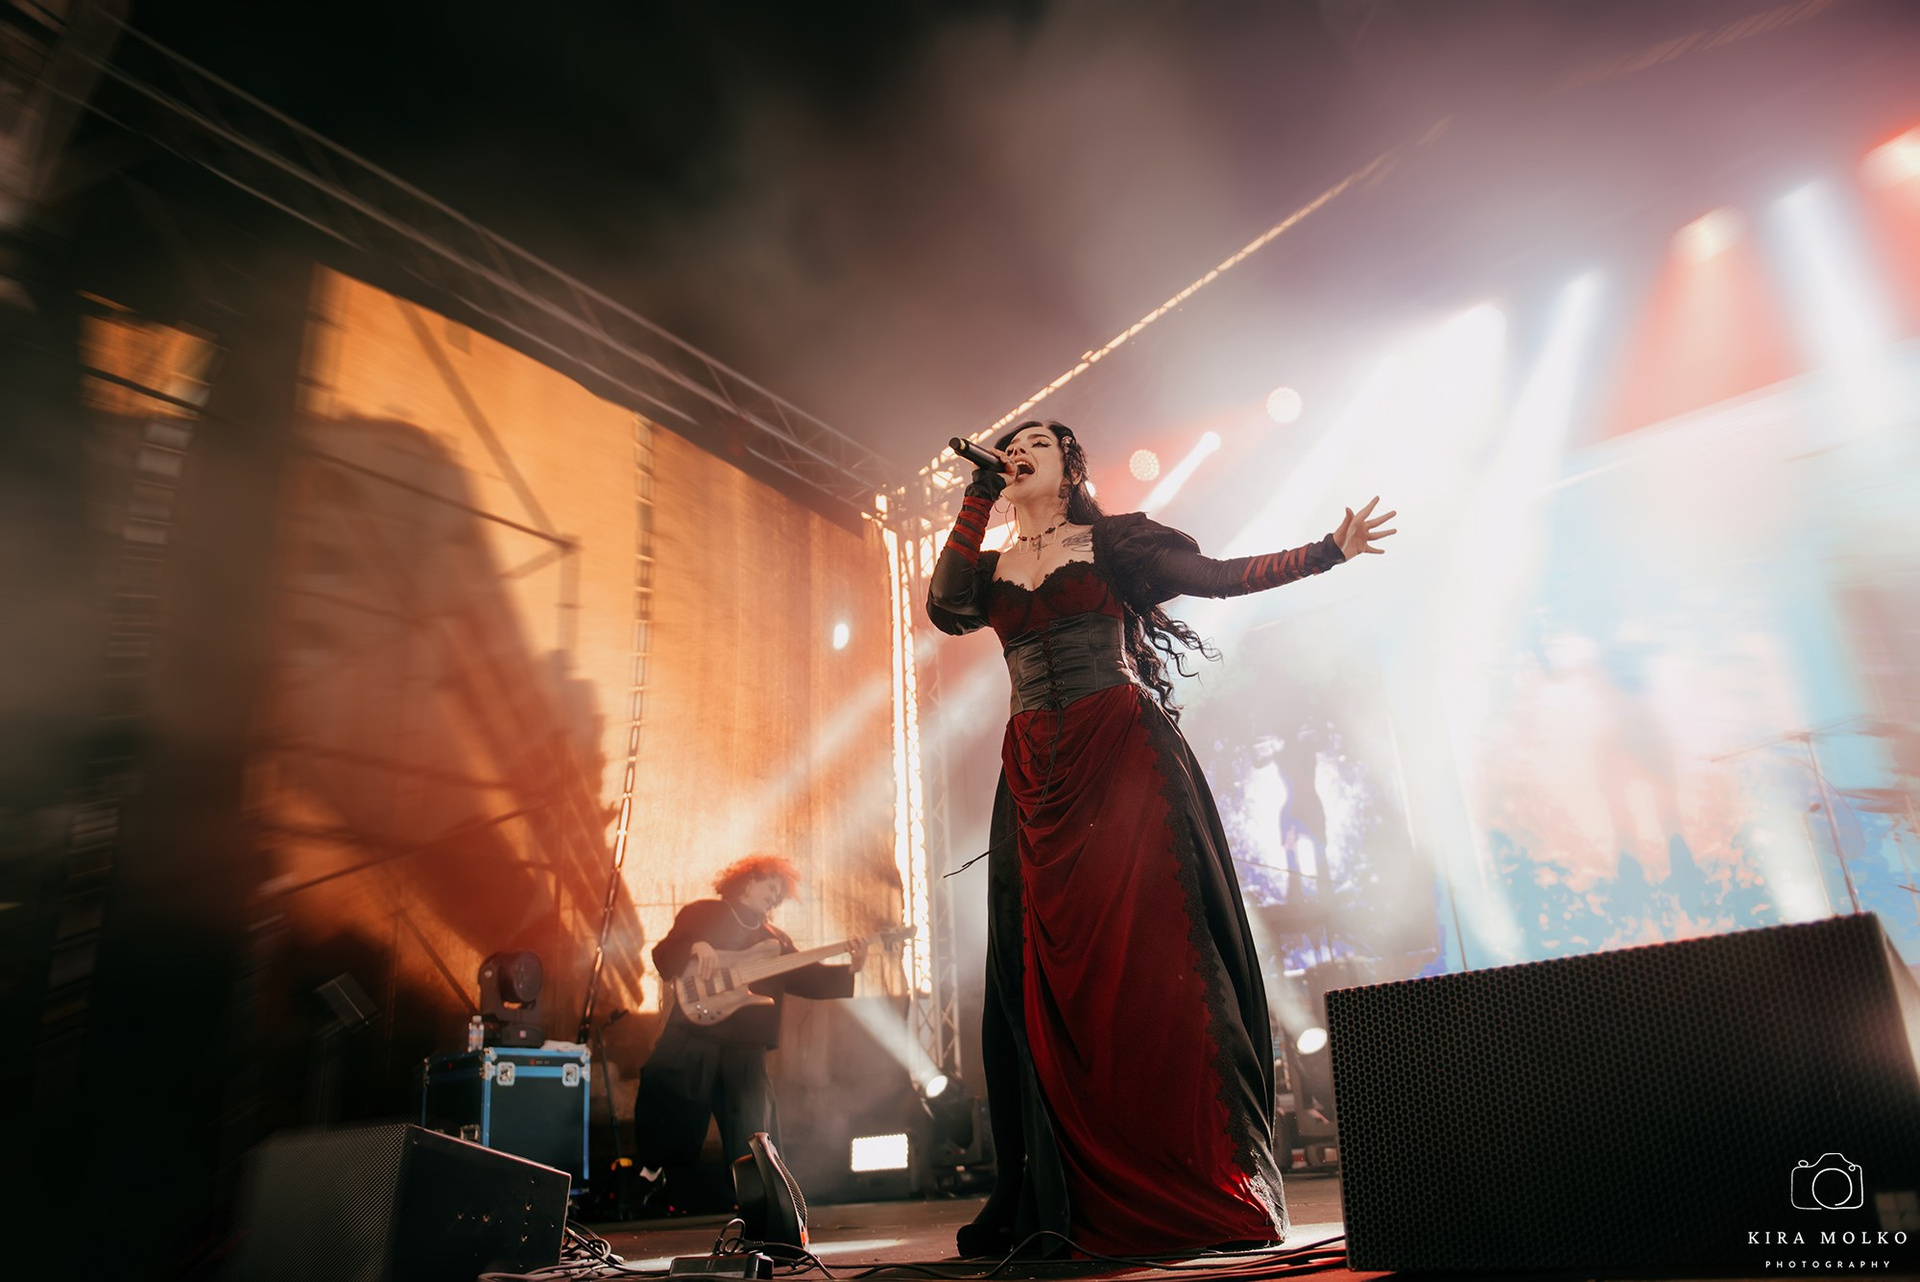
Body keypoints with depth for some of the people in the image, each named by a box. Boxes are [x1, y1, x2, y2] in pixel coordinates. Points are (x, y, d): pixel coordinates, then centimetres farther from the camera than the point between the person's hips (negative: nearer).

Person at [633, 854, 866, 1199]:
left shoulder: (775, 940, 19)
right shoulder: (702, 913, 7)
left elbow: (808, 979, 10)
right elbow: (663, 955, -1)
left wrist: (850, 969, -5)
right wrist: (696, 947, -20)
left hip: (745, 1053, 4)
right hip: (690, 1041, -4)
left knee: (753, 1143, 4)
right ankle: (650, 1173, 20)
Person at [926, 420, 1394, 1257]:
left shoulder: (1113, 542, 10)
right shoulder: (992, 568, 18)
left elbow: (1219, 577, 6)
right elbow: (945, 609, -2)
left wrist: (1329, 550, 0)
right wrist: (975, 500, 3)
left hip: (1122, 759, -3)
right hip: (1037, 777, 4)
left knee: (1151, 954, -8)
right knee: (1050, 979, 0)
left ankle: (1200, 1194, 0)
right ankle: (1075, 1201, 7)